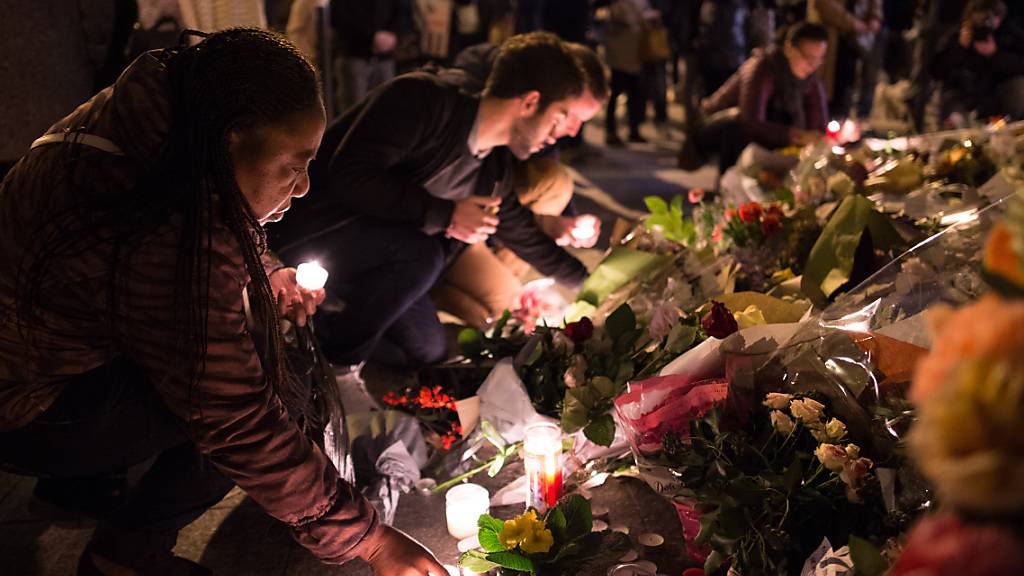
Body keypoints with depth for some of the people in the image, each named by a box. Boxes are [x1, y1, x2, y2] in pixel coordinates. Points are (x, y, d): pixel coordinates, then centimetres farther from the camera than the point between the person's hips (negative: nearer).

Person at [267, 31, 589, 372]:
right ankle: (334, 360, -11)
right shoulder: (422, 98, -23)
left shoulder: (496, 171, 0)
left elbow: (527, 238, 17)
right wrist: (446, 215, -28)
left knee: (428, 353, 8)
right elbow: (350, 176, -31)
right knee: (420, 254, -31)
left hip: (369, 254, 8)